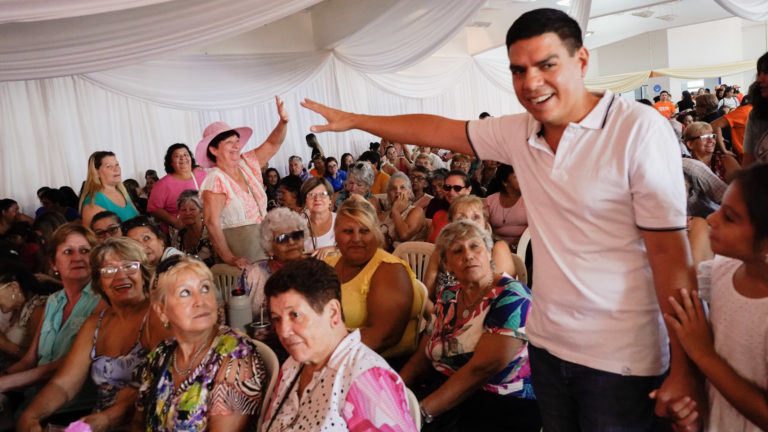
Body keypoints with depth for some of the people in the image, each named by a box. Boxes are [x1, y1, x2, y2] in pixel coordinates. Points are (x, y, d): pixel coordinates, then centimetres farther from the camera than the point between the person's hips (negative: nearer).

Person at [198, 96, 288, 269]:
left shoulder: (247, 163, 6)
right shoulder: (216, 179, -14)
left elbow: (272, 144, 10)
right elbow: (211, 223, -18)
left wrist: (283, 121, -9)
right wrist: (229, 258, -22)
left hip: (264, 239, 6)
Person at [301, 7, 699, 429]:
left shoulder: (638, 130, -18)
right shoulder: (519, 133, 0)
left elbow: (670, 253, -17)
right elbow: (438, 129, 11)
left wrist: (683, 369, -15)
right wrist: (352, 119, 17)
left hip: (620, 358, -5)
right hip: (546, 343, 6)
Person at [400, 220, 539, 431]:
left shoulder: (512, 297, -11)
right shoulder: (447, 297, 11)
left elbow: (481, 368, -21)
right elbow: (422, 358, 10)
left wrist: (423, 411, -24)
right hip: (441, 394, 6)